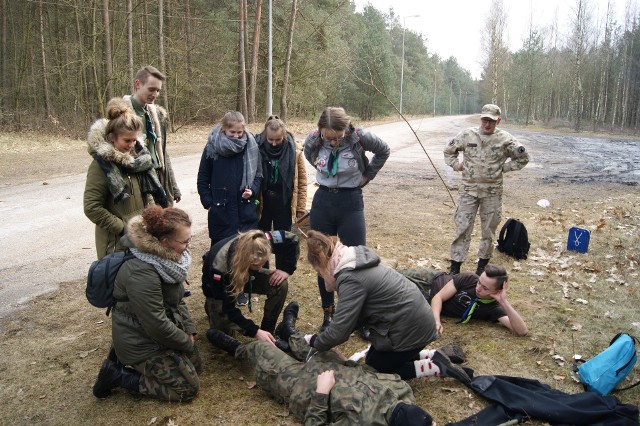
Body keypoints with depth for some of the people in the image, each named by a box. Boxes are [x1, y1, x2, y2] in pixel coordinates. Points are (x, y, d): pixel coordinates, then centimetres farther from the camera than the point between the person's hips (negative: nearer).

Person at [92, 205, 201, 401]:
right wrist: (188, 343, -13)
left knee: (194, 364, 17)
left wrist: (189, 330, 0)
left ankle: (123, 357, 19)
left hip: (164, 329, 9)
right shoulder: (142, 272, -33)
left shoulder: (166, 257, -4)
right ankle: (117, 375, 3)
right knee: (188, 387, -4)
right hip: (141, 343, -9)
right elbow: (157, 325, -28)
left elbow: (178, 298, 9)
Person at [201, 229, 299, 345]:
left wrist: (285, 269, -24)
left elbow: (292, 240, -17)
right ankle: (212, 306, 21)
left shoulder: (264, 242, -35)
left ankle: (267, 331, -5)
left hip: (248, 274, 3)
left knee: (280, 284, -22)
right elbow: (227, 307, -32)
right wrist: (255, 331, -36)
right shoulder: (219, 267, -42)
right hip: (218, 286, -3)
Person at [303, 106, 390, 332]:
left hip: (351, 203, -2)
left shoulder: (360, 137, -17)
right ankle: (328, 314, 26)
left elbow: (384, 151, 4)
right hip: (322, 202, 2)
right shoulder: (314, 139, -10)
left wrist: (367, 175, 3)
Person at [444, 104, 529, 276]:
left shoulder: (505, 139, -4)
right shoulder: (467, 135, -2)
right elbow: (449, 150, 13)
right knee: (462, 227, -1)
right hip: (468, 189, 0)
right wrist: (457, 166, 2)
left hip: (492, 192, 0)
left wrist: (504, 167, 0)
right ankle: (455, 266, 6)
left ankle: (482, 264, 28)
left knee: (489, 229, 11)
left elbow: (523, 158, 8)